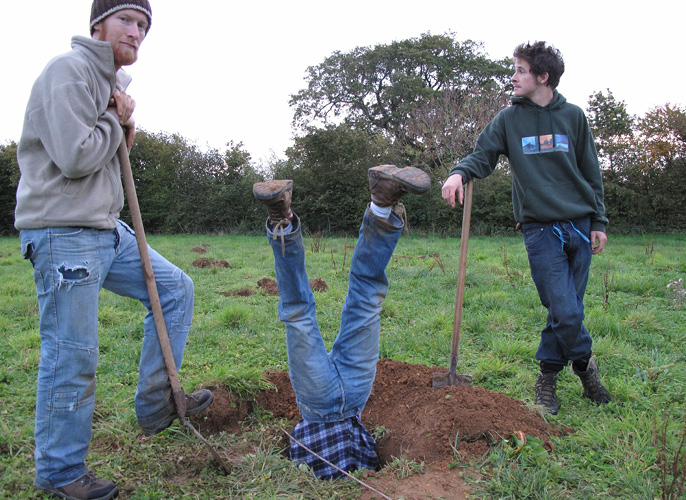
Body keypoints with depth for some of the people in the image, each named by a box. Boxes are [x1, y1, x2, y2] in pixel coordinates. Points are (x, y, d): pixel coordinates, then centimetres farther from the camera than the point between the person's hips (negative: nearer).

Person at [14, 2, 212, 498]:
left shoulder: (115, 79, 17)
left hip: (106, 230, 10)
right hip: (63, 233, -9)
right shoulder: (69, 70, -12)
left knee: (175, 288, 12)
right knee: (71, 356, -2)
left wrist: (124, 128, 4)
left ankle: (156, 402, 19)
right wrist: (115, 122, -6)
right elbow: (76, 157, -22)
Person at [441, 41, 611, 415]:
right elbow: (481, 155, 2)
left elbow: (591, 173, 13)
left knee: (567, 310, 5)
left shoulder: (572, 116, 9)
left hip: (579, 226, 2)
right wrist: (459, 172, -21)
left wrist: (598, 222, 10)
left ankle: (548, 375, 25)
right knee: (566, 312, -10)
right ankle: (585, 363, 19)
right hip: (540, 228, -2)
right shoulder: (508, 120, 6)